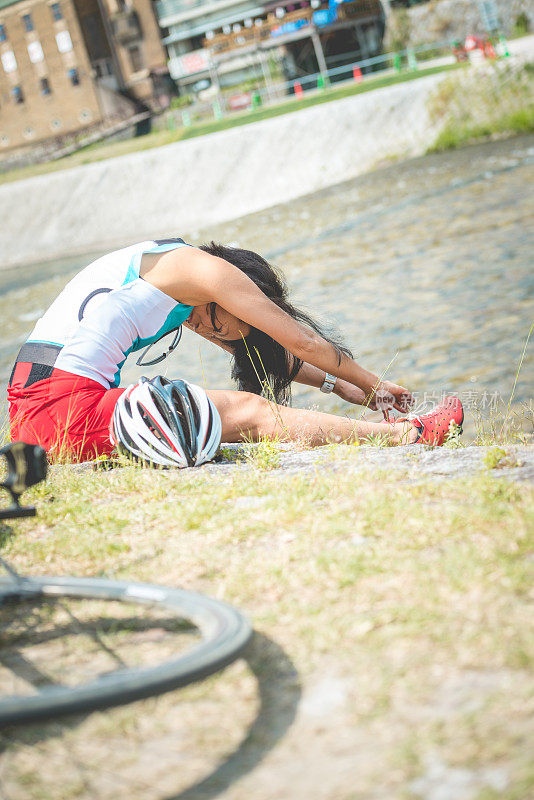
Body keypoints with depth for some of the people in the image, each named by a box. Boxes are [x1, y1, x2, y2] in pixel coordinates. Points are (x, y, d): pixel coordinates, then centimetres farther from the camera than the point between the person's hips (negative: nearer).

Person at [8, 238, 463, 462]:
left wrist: (335, 384, 33)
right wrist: (373, 385, 15)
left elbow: (260, 352, 32)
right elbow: (300, 340, 3)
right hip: (64, 406, -9)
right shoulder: (204, 268, -4)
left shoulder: (168, 269, 24)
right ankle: (408, 435, -4)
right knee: (252, 413, -8)